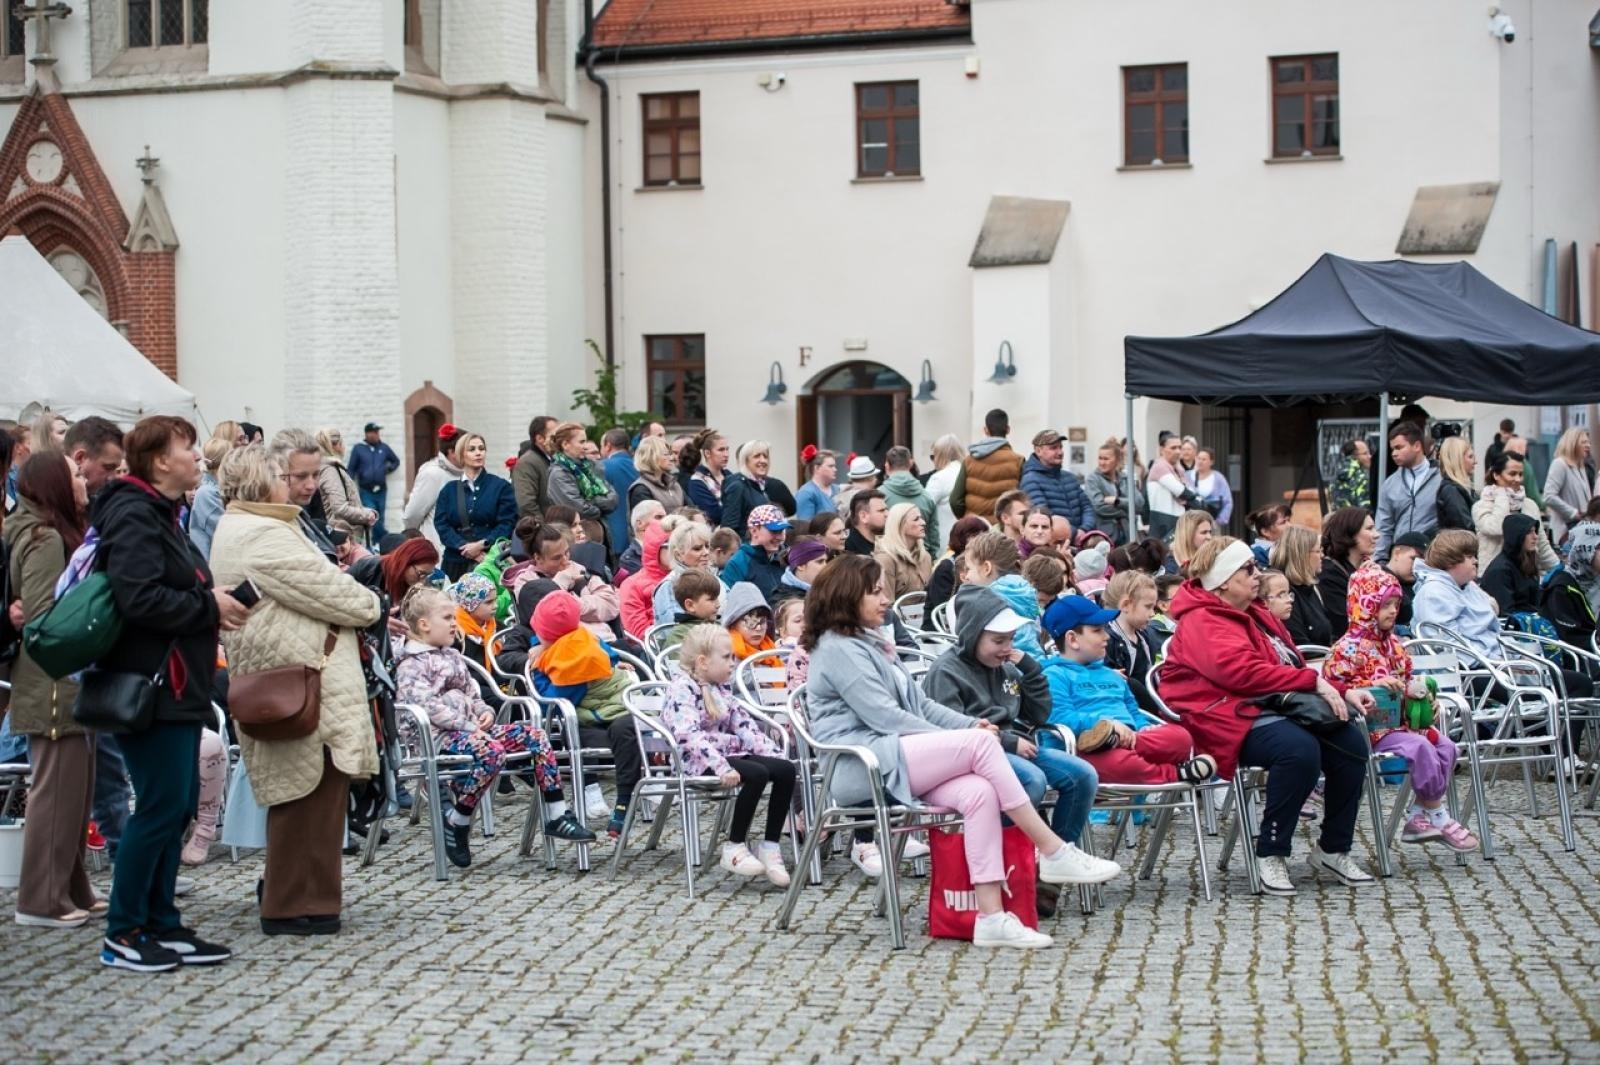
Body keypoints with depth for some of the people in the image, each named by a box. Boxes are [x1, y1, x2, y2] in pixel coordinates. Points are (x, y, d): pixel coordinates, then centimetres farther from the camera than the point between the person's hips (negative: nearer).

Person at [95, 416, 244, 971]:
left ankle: (161, 924, 19)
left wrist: (211, 605, 4)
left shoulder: (162, 512, 18)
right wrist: (208, 606, -16)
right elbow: (138, 598, -27)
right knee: (162, 806, -6)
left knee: (178, 805, 12)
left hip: (178, 686, 10)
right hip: (150, 688, -10)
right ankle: (123, 934, 3)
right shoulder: (134, 515, -15)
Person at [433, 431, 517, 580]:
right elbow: (441, 524, 4)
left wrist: (482, 545, -13)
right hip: (456, 562, 2)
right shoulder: (449, 490, 13)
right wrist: (464, 547, -11)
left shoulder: (501, 486, 7)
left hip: (491, 558, -2)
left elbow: (507, 523, -1)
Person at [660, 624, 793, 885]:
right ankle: (734, 849, -19)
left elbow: (745, 725, 19)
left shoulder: (721, 689, 18)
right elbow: (689, 735, -24)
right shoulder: (682, 688, -10)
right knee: (757, 774, -30)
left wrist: (774, 753, 4)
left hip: (729, 753, 9)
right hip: (698, 760, -9)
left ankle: (771, 845, -6)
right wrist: (721, 767, -35)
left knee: (786, 769, -10)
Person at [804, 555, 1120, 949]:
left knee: (979, 792, -20)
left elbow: (919, 703, 21)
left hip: (897, 763, 9)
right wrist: (957, 741, -10)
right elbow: (882, 716, -13)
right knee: (980, 743, -23)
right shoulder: (837, 649, -4)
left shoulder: (870, 644, 26)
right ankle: (1053, 853, -21)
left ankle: (991, 917, -27)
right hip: (862, 766, -9)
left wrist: (969, 725, 2)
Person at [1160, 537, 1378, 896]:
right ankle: (1271, 855, -21)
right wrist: (1314, 681, -20)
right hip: (1230, 718, -9)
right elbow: (1244, 671, -23)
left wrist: (1341, 692, 10)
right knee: (1299, 747, -35)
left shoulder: (1254, 614, 22)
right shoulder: (1202, 623, -8)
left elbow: (1294, 668, 26)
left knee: (1351, 742, -12)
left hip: (1274, 708, 9)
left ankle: (1332, 849, 2)